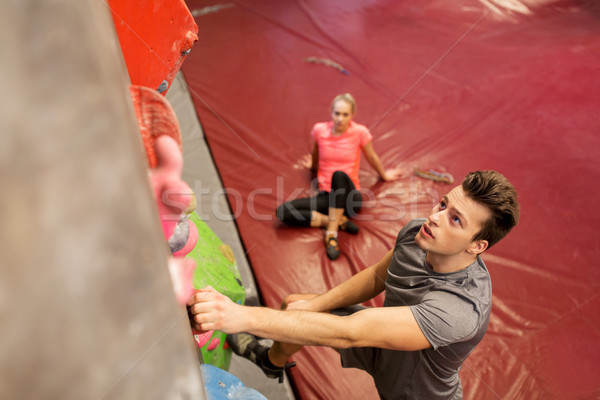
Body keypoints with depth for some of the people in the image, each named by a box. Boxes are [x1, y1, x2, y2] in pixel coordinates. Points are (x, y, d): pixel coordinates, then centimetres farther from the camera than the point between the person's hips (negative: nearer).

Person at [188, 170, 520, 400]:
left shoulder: (462, 308, -42)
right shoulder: (415, 233, -20)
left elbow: (350, 333, -49)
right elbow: (376, 276, 0)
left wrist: (243, 317, -53)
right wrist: (315, 305, -10)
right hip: (380, 345, 6)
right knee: (294, 305, 7)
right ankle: (273, 360, 40)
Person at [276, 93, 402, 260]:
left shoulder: (360, 132, -6)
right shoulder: (319, 129, 0)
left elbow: (372, 158, 13)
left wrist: (384, 175, 27)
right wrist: (310, 164, -3)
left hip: (349, 197, -3)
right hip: (326, 196, 3)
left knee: (339, 175, -39)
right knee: (282, 211, -21)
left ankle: (332, 234, -33)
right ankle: (339, 222, -20)